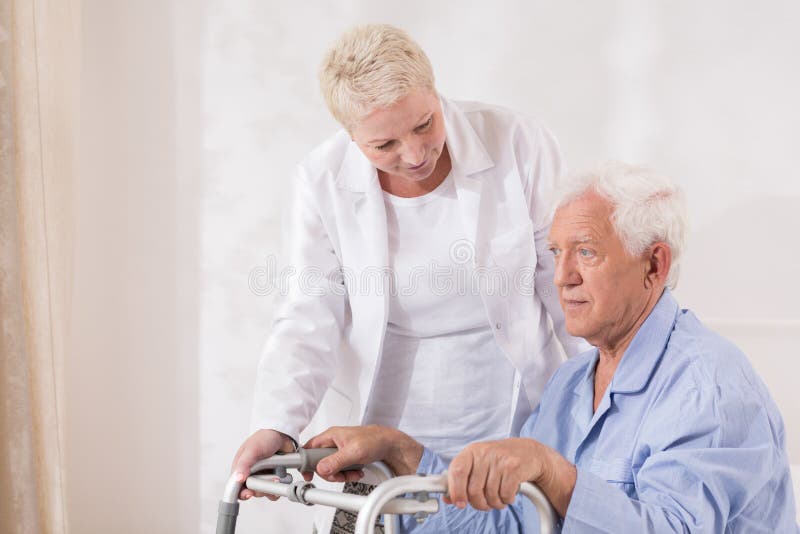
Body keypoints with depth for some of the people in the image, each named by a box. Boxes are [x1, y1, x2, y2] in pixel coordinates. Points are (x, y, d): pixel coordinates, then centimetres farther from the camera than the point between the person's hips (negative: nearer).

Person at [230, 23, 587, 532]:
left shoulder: (519, 145, -12)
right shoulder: (324, 181, -9)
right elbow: (310, 322, -8)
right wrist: (276, 427, -24)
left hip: (516, 431, 0)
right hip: (377, 445, 1)